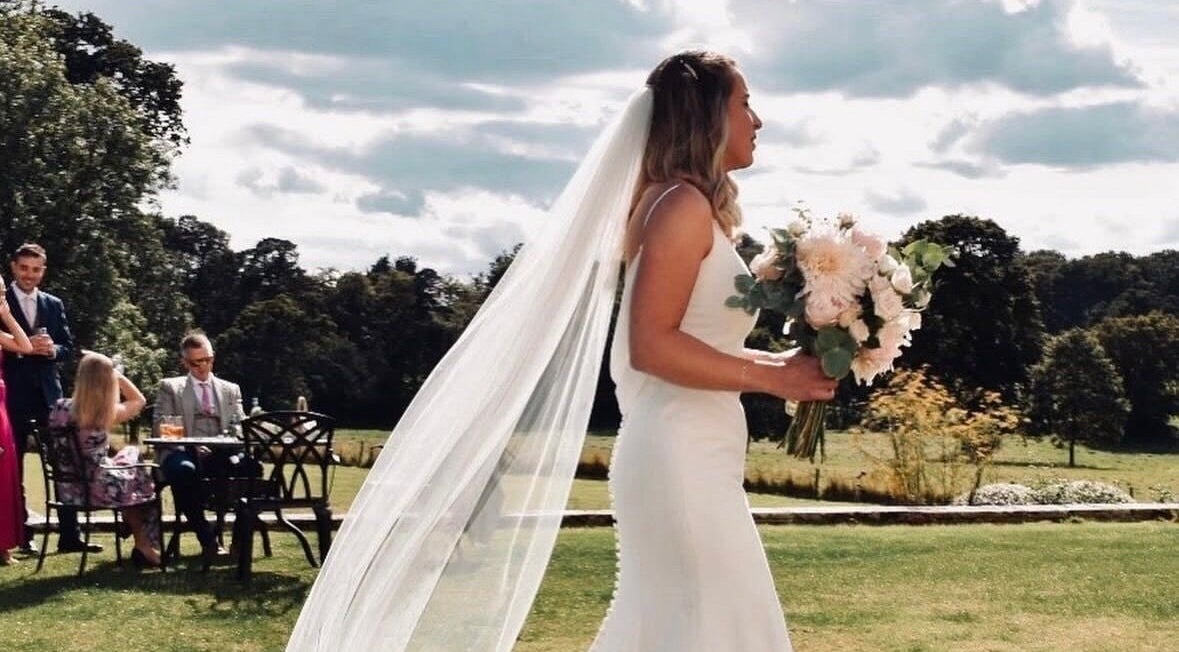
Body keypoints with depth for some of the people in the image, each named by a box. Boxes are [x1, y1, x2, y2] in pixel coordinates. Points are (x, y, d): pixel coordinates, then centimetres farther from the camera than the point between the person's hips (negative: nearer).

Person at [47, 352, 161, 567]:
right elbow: (139, 400, 1)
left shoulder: (61, 407, -7)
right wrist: (115, 374, 0)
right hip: (96, 488, -6)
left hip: (69, 489, 6)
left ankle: (141, 545, 40)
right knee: (147, 478, 23)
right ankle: (145, 547, 36)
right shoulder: (106, 413, -18)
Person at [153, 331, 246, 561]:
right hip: (183, 453, -2)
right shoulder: (170, 387, 15)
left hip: (219, 454, 2)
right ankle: (207, 540, -30)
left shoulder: (230, 390, 23)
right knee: (184, 470, -40)